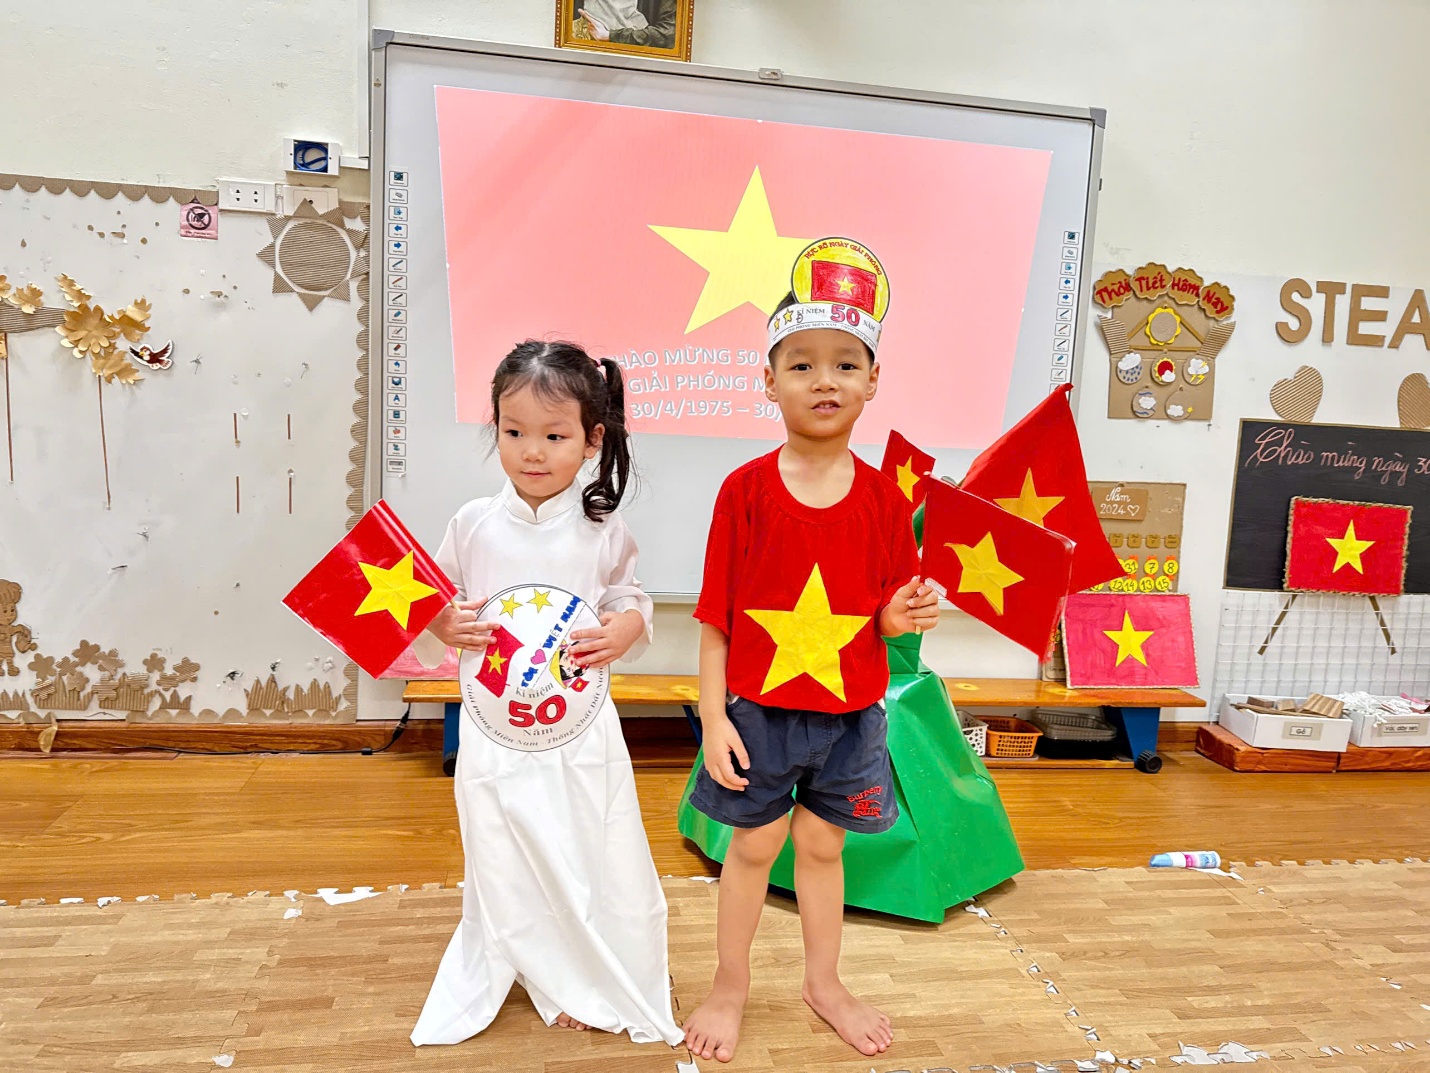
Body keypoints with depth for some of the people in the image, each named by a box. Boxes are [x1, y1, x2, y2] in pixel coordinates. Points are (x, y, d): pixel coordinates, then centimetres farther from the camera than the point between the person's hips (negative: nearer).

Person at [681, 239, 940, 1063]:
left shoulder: (885, 497, -5)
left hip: (848, 712, 2)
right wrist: (714, 717, -10)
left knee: (824, 845, 19)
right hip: (757, 709, -2)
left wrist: (900, 617, -19)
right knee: (752, 846, 14)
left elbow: (885, 610, 3)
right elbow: (716, 616, -9)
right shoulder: (746, 490, -11)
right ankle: (731, 986, 37)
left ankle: (825, 981, 42)